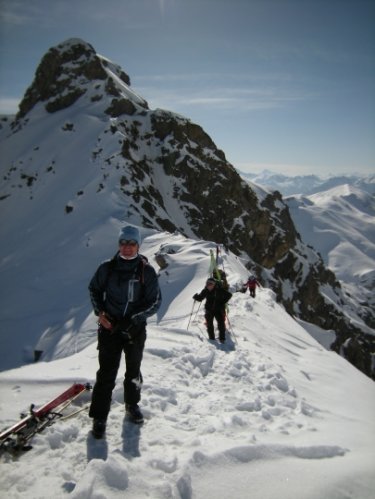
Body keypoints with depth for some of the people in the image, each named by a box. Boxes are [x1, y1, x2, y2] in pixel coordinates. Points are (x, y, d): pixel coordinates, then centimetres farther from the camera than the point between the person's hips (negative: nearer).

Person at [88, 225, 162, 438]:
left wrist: (132, 319, -17)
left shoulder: (147, 271, -9)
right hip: (109, 326, 0)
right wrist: (100, 312, -5)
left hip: (135, 329, 1)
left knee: (133, 371, 18)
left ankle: (132, 404, 40)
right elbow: (94, 289, 10)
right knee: (107, 372, -1)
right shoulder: (107, 268, -5)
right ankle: (100, 416, 15)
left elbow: (155, 301, -7)